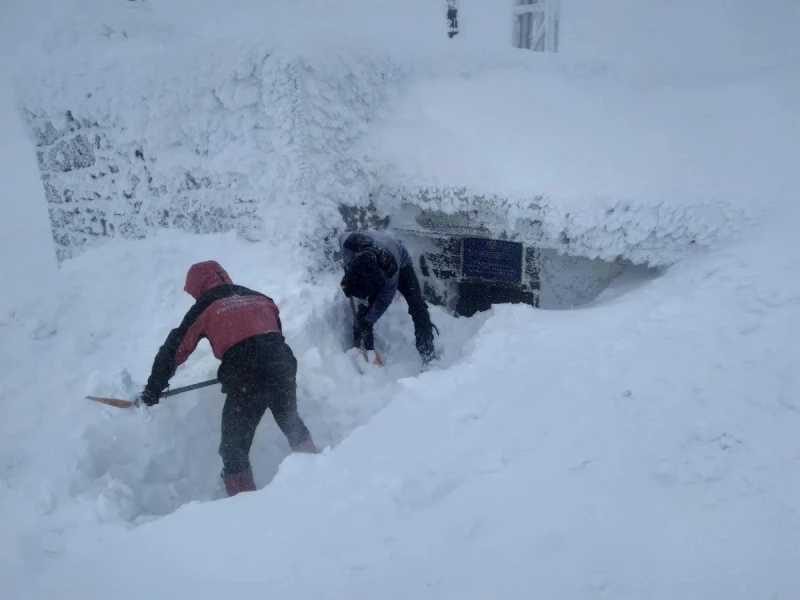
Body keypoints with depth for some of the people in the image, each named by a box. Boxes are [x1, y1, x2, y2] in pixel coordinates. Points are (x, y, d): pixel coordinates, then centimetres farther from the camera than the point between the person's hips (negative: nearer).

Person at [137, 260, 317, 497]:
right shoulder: (260, 298, 21)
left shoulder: (204, 308, 9)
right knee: (291, 422, 30)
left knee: (234, 447, 9)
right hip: (281, 364, 5)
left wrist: (153, 390, 16)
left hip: (244, 377, -5)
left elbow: (174, 349, 9)